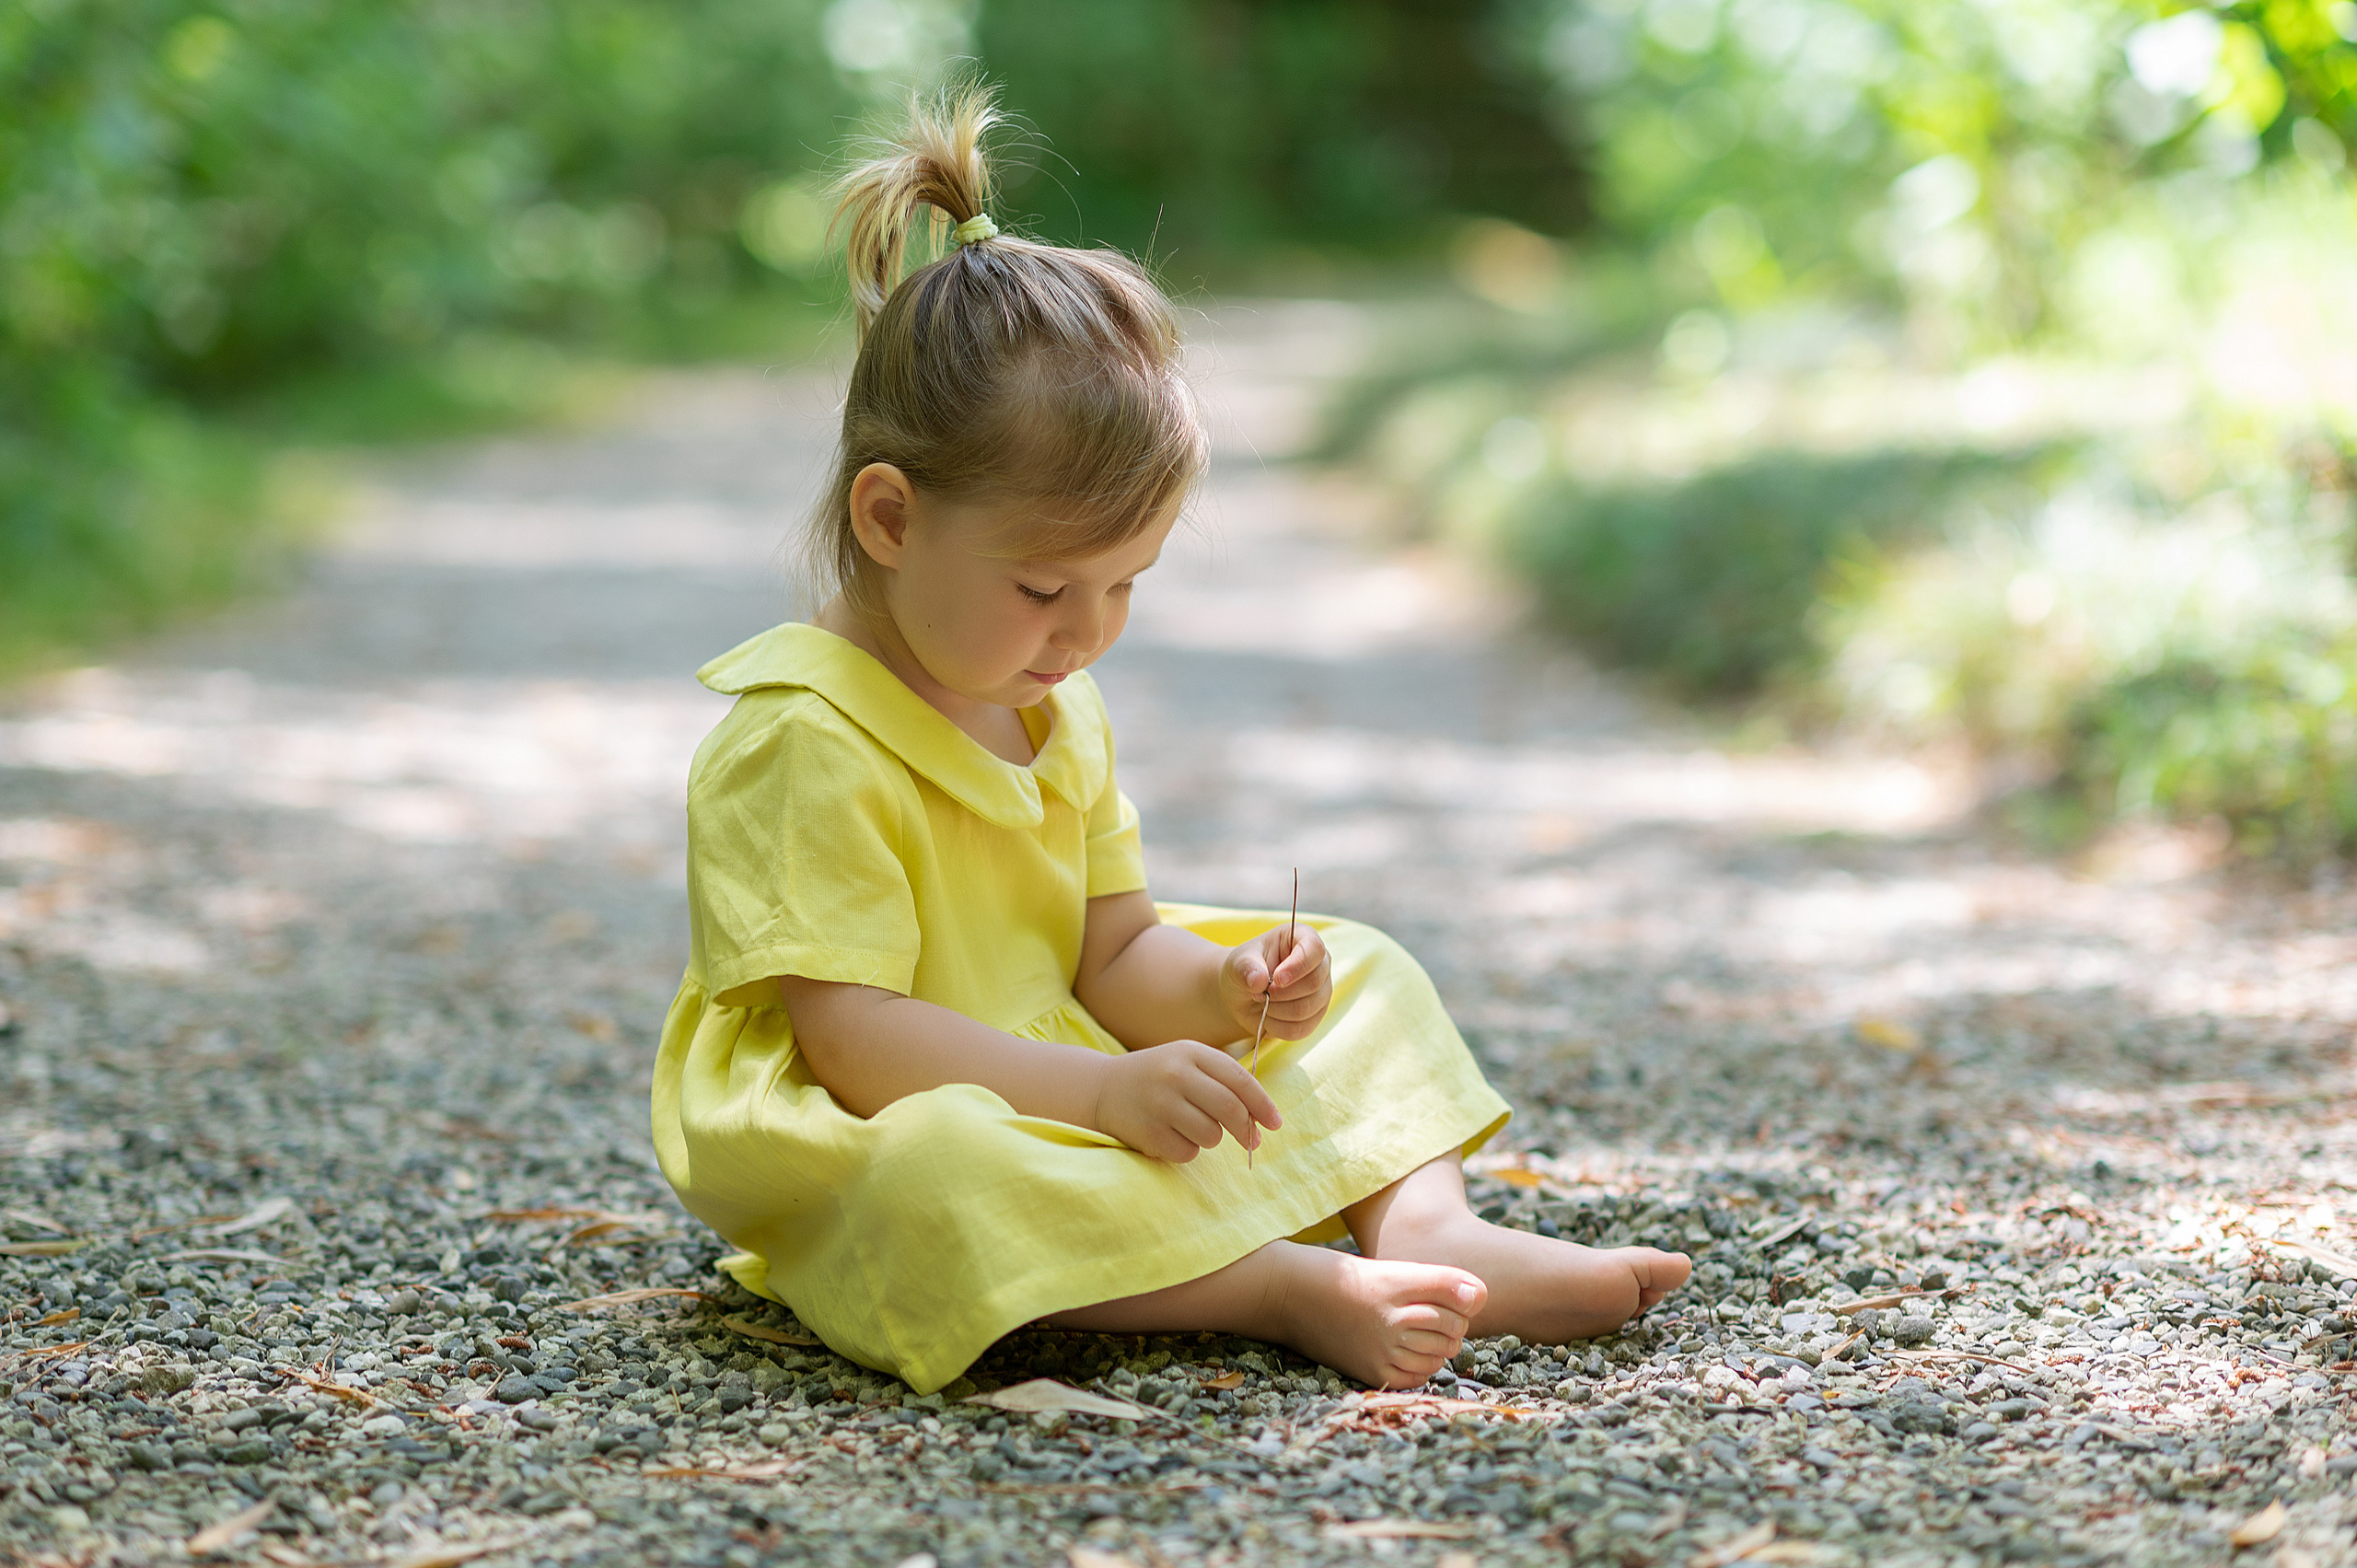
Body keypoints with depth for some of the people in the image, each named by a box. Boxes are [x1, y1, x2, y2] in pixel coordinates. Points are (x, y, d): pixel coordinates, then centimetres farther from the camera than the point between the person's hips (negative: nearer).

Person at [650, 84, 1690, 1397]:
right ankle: (1290, 1286, -36)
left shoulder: (1060, 713, 10)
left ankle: (1425, 1218, -17)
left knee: (1357, 980, 9)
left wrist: (1220, 990, -12)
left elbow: (1116, 953, 11)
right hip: (894, 1135, -9)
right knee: (933, 1179, -42)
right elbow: (852, 1038, -25)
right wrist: (1105, 1091, -32)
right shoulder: (806, 744, -19)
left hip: (1094, 1109, 9)